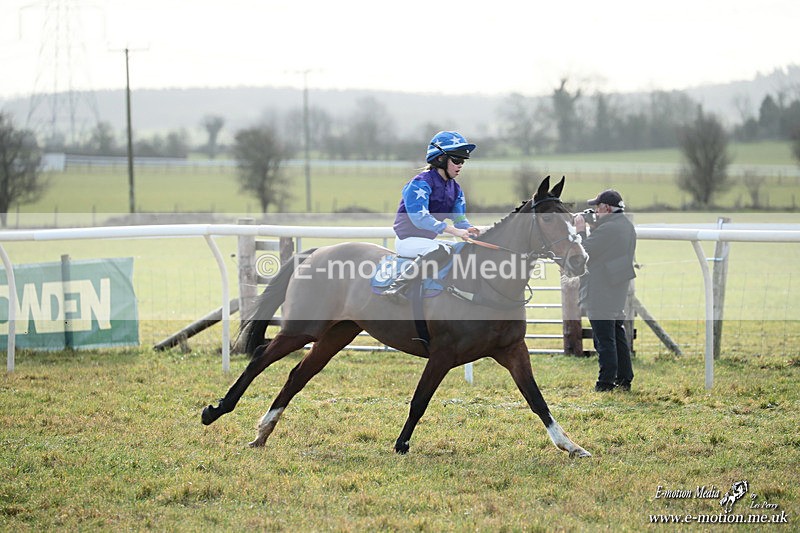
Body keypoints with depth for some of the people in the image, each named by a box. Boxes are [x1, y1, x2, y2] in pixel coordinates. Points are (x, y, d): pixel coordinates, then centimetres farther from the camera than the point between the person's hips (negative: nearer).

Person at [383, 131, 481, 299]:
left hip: (428, 240, 9)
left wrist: (473, 232, -19)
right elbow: (419, 217, -30)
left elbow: (460, 220, 6)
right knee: (441, 250, -35)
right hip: (407, 240, -9)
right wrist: (454, 231, -37)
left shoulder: (455, 189, 10)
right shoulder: (421, 183, -17)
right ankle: (398, 286, -37)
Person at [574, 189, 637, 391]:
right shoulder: (627, 226, 11)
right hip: (617, 293, 10)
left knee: (604, 339, -5)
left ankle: (606, 382, -3)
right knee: (618, 336, 16)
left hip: (601, 296, -10)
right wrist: (593, 227, 9)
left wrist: (580, 230, -5)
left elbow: (584, 252, -19)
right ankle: (624, 379, 21)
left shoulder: (607, 229, -21)